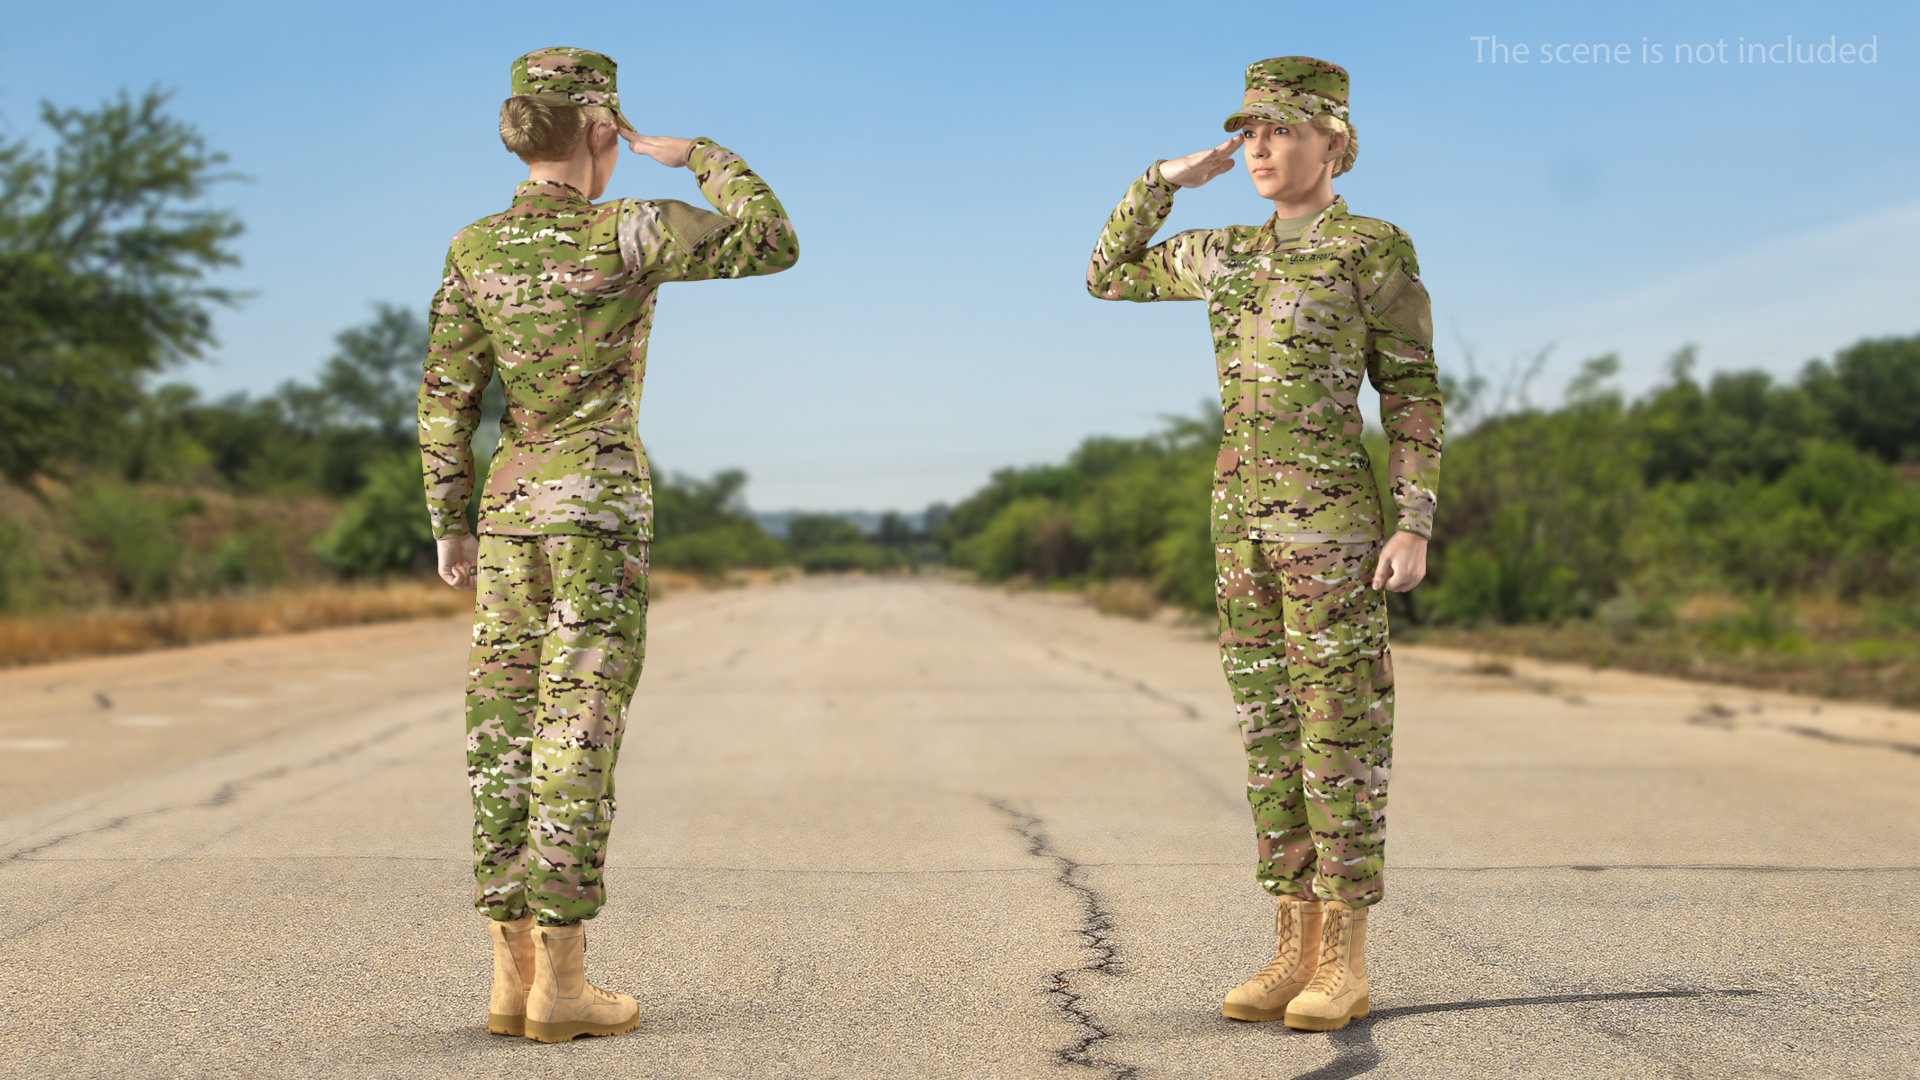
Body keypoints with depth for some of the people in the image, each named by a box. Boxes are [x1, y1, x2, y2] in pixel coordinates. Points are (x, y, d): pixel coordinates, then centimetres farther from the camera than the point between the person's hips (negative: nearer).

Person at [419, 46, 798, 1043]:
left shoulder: (476, 249, 5)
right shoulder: (625, 234, -10)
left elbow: (445, 399, 4)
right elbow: (775, 243, -4)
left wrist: (449, 529, 12)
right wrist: (699, 157, 8)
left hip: (509, 511, 6)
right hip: (597, 508, -5)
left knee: (508, 737, 6)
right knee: (578, 738, -5)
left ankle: (512, 975, 7)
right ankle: (562, 986, -5)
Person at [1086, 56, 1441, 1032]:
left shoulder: (1378, 250, -4)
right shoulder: (1230, 256, 14)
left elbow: (1413, 395, -5)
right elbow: (1108, 274, 24)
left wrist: (1414, 523, -13)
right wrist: (1169, 176, 14)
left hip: (1331, 513, -6)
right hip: (1243, 514, 6)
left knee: (1340, 732, -5)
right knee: (1271, 730, 6)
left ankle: (1344, 965, 1)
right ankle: (1296, 953, 11)